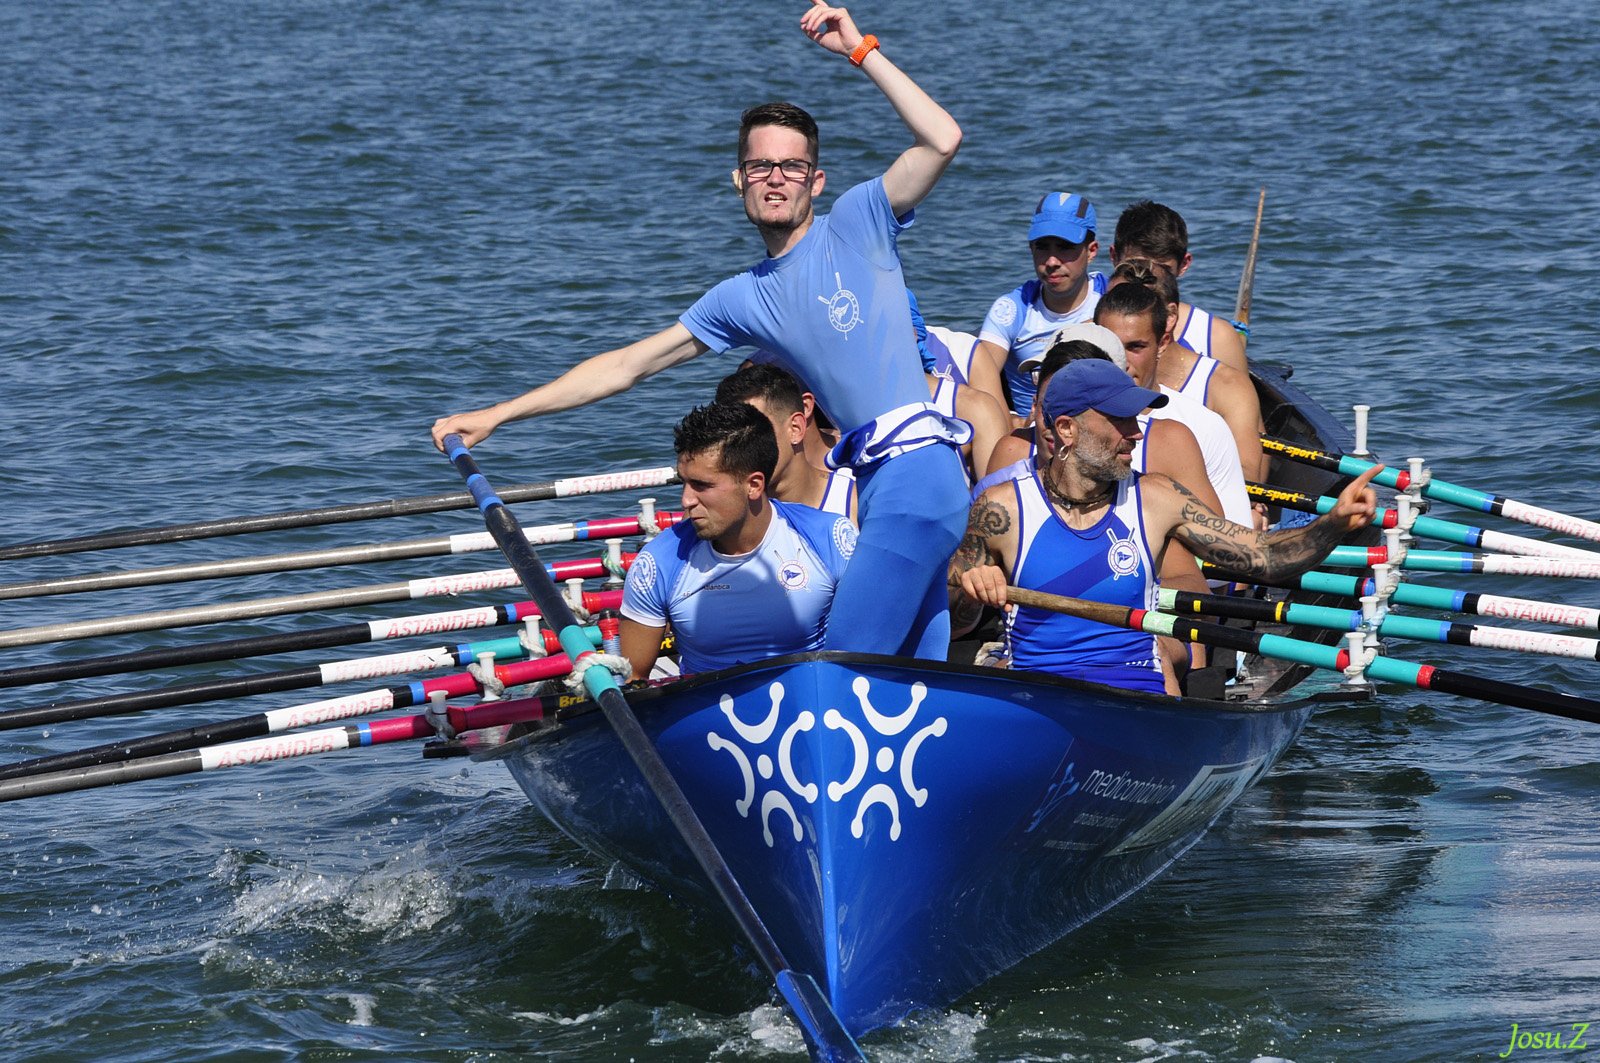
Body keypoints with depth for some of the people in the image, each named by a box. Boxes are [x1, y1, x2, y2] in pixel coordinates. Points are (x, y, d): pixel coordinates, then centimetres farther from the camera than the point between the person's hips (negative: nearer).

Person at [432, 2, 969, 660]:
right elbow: (627, 366, 20)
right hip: (878, 483, 7)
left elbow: (942, 140, -12)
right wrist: (496, 416, 18)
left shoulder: (856, 223, 2)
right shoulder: (742, 301, 17)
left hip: (917, 472, -7)